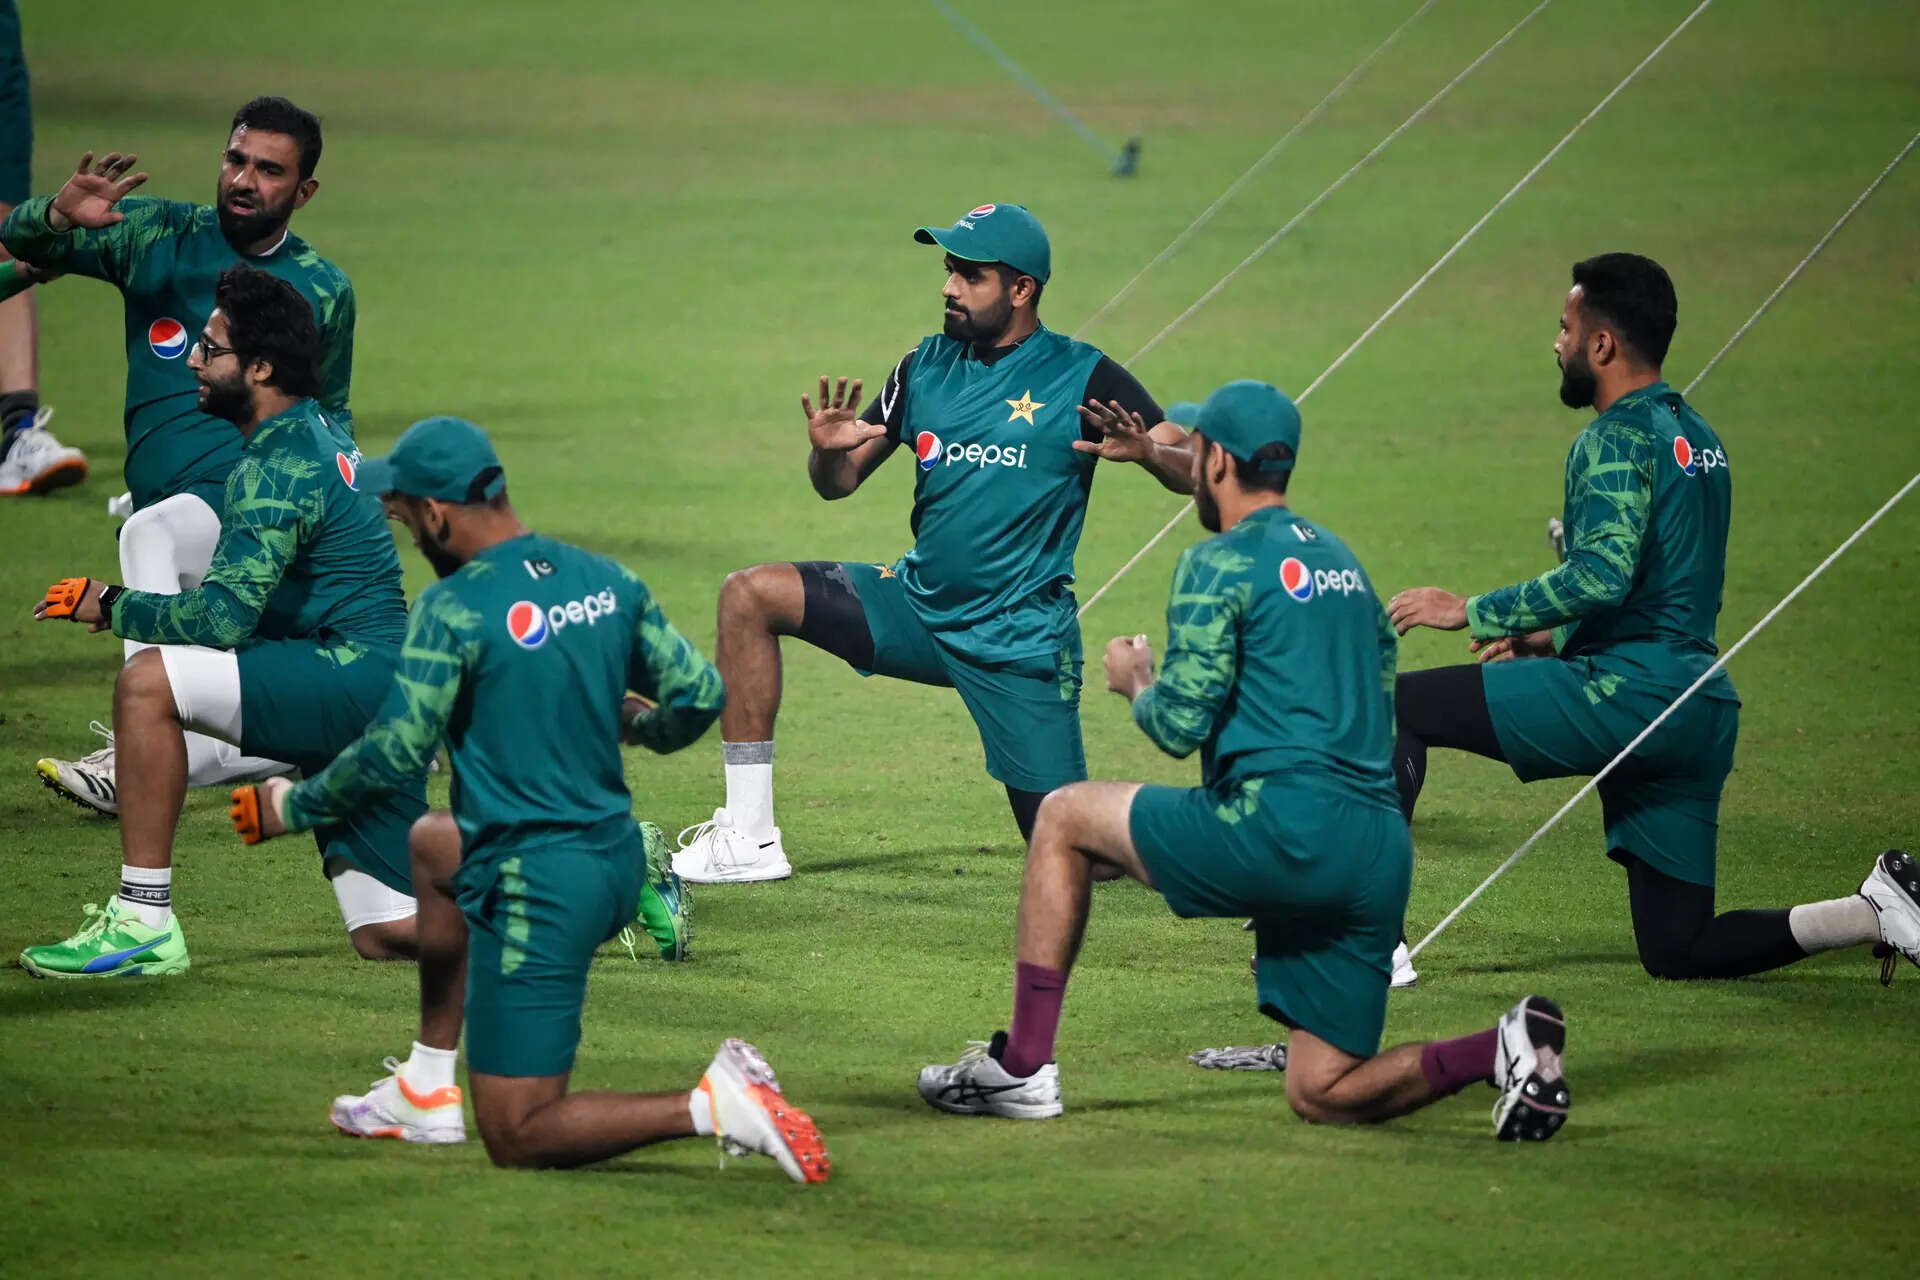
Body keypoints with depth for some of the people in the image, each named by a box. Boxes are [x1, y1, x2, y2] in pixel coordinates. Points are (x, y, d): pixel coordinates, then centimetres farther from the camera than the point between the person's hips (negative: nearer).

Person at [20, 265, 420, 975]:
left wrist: (113, 605, -7)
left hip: (353, 676, -10)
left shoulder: (277, 466, -14)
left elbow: (223, 619, -21)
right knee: (387, 938, 11)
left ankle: (144, 923, -20)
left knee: (148, 681, -20)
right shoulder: (318, 432, 16)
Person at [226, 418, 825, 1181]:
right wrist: (640, 726, 30)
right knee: (434, 845, 35)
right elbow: (700, 692, 7)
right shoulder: (606, 581, 3)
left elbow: (394, 754, -18)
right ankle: (428, 1091, 36)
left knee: (519, 1139, 0)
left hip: (535, 889, -8)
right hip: (618, 860, 8)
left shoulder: (456, 608, -16)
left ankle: (713, 1107, -18)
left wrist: (293, 807, -1)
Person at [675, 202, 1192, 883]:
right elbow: (838, 482, 10)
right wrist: (828, 450, -14)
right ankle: (749, 839, -10)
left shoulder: (1082, 378, -8)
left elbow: (1195, 471, -12)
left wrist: (1147, 451, -35)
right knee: (750, 595, -10)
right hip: (919, 609, 5)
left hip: (1019, 643, -5)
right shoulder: (926, 366, 5)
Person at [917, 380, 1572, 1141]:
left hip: (1283, 833, -7)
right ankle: (1507, 1047, -11)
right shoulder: (1340, 560, 23)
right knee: (1322, 1095, 11)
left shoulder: (1222, 564, -3)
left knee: (1063, 818, 11)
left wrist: (1133, 680, 14)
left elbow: (1178, 726, -9)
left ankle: (1023, 1069, 7)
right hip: (1379, 851, 7)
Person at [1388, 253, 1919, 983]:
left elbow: (1603, 575, -22)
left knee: (1396, 706, -6)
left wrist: (1474, 614, -15)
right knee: (1678, 951, 12)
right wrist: (1551, 639, 27)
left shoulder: (1618, 440, -8)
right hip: (1698, 711, 9)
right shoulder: (1694, 438, 22)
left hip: (1628, 698, -9)